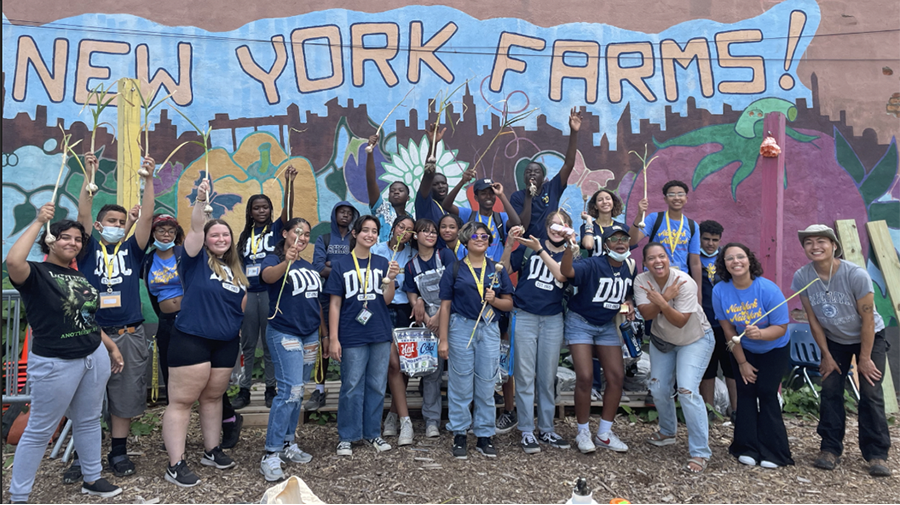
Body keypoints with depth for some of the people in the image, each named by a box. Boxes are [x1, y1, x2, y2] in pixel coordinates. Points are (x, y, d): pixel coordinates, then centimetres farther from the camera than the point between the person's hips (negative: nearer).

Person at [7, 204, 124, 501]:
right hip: (55, 364, -6)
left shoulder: (80, 276, 11)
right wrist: (38, 222, -24)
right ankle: (17, 496, 19)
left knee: (88, 421, 17)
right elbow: (13, 261, -34)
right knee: (39, 431, 4)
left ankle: (92, 479, 31)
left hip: (95, 358, 7)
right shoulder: (36, 273, -9)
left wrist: (112, 348, 17)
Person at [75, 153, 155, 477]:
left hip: (129, 335, 1)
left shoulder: (132, 250, 7)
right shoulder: (89, 250, 5)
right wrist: (89, 175, -13)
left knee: (126, 396, 7)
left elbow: (146, 216, -3)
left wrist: (148, 179, -10)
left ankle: (118, 452, 21)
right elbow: (83, 213, -6)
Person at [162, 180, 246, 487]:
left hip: (226, 343, 6)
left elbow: (243, 303, 21)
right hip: (191, 339, -6)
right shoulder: (197, 260, -3)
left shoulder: (236, 269, 13)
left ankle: (212, 451, 29)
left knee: (213, 397, 17)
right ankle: (175, 465, 2)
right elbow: (195, 228, -19)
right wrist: (200, 200, -32)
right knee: (182, 401, -2)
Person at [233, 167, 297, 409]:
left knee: (270, 343, 5)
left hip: (270, 291, -3)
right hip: (248, 292, 3)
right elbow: (238, 265, 13)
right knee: (247, 344, 8)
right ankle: (244, 389, 17)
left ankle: (270, 388, 15)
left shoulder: (275, 228, 3)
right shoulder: (245, 235, 12)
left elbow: (287, 208, -14)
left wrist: (289, 181, -27)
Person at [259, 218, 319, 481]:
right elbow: (268, 275, -31)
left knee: (297, 392, 12)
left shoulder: (308, 266, 14)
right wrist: (285, 263, -52)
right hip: (285, 334, -7)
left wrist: (322, 334, 18)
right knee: (290, 390, -15)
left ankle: (287, 444, 23)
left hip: (310, 336, 7)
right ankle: (270, 455, -8)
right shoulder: (274, 260, -7)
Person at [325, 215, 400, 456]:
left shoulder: (382, 263, 8)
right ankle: (346, 436, 17)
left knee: (377, 386, 10)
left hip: (380, 336, 3)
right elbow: (335, 304, -1)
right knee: (352, 387, 3)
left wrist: (391, 278, -16)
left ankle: (372, 432, 24)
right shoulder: (341, 265, 0)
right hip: (352, 336, -3)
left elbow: (387, 300, 2)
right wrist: (334, 338, -6)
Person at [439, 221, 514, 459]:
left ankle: (485, 435, 17)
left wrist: (494, 300, -10)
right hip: (461, 328, -2)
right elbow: (445, 305, 2)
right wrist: (443, 339, -2)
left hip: (489, 329, 2)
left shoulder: (497, 270, 10)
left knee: (487, 385, 5)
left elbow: (509, 304, 11)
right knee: (460, 385, 2)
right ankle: (459, 435, 14)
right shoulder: (455, 270, 3)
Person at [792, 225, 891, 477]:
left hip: (870, 338, -3)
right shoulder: (802, 277, -19)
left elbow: (868, 319, -20)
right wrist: (826, 355, -5)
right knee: (830, 391, -1)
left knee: (871, 393, -7)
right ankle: (830, 449, 10)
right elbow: (813, 320, -9)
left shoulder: (856, 275, -29)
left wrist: (864, 358, -15)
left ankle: (877, 454, 4)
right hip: (834, 340, 3)